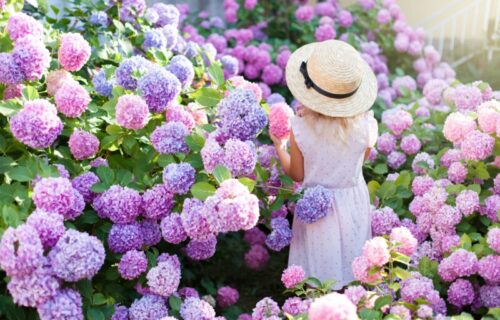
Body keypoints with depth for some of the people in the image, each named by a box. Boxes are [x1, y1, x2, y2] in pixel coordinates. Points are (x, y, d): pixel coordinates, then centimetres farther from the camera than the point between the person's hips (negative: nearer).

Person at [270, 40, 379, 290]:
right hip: (352, 202, 1)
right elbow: (361, 161, -4)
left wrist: (279, 147, 3)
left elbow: (297, 175, -12)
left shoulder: (300, 128, -27)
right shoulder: (365, 126, -25)